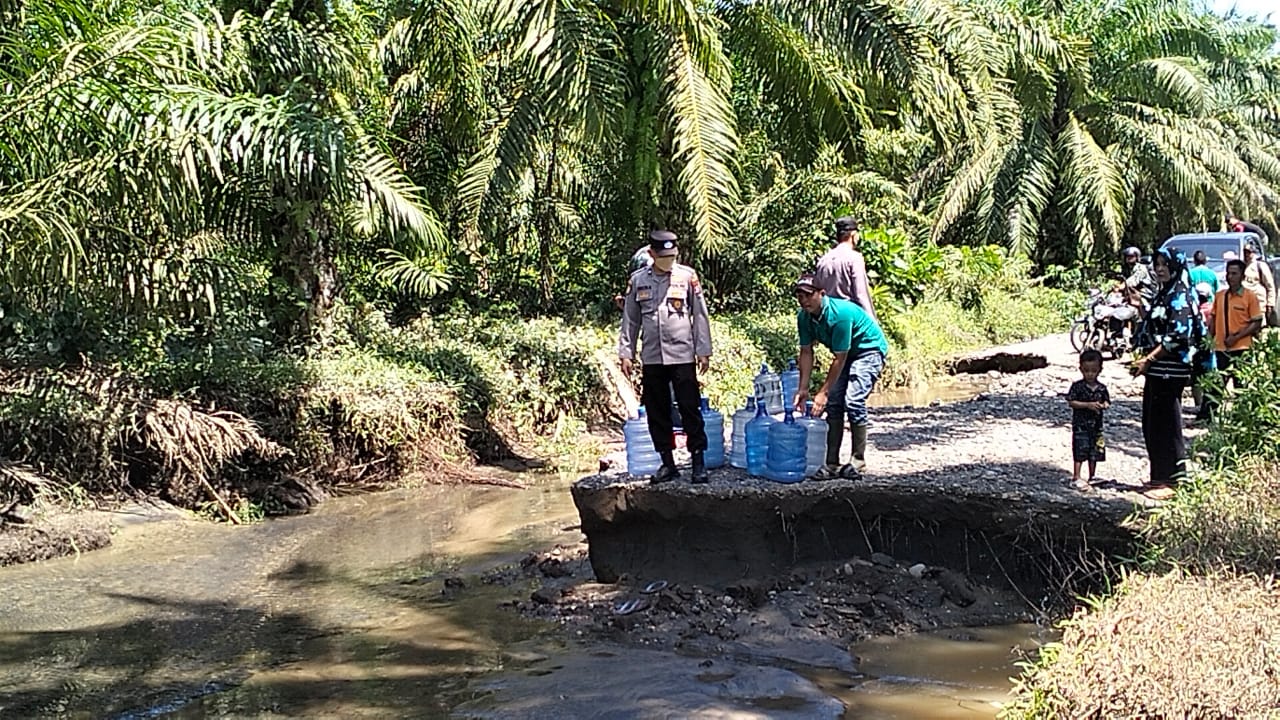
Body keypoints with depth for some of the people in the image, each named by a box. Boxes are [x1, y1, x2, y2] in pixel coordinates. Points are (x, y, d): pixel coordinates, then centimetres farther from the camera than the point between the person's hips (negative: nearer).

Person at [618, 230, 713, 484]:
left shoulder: (687, 276, 0)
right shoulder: (638, 280, 7)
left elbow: (700, 316, 2)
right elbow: (630, 320, 11)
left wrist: (704, 351, -2)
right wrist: (626, 353, 6)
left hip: (683, 356, -3)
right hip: (651, 358, 3)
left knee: (690, 410, -3)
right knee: (656, 413, 8)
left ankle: (698, 461, 5)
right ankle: (667, 463, 18)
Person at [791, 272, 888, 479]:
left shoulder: (840, 313, -33)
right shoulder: (804, 317, -11)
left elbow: (839, 359, -28)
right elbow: (806, 352, -2)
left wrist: (823, 392, -25)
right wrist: (803, 389, -6)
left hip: (870, 350, -8)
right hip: (846, 354, 8)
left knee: (853, 400, -21)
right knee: (834, 402, -3)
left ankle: (858, 460, -10)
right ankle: (832, 463, 0)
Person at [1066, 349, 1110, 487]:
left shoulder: (1102, 388, 5)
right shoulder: (1077, 386, -7)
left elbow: (1106, 402, 9)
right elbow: (1071, 402, -12)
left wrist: (1103, 405, -16)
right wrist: (1088, 405, -21)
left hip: (1096, 425, 5)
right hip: (1080, 425, -5)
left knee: (1095, 452, 12)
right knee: (1080, 452, -6)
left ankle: (1092, 476, 25)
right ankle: (1076, 478, -2)